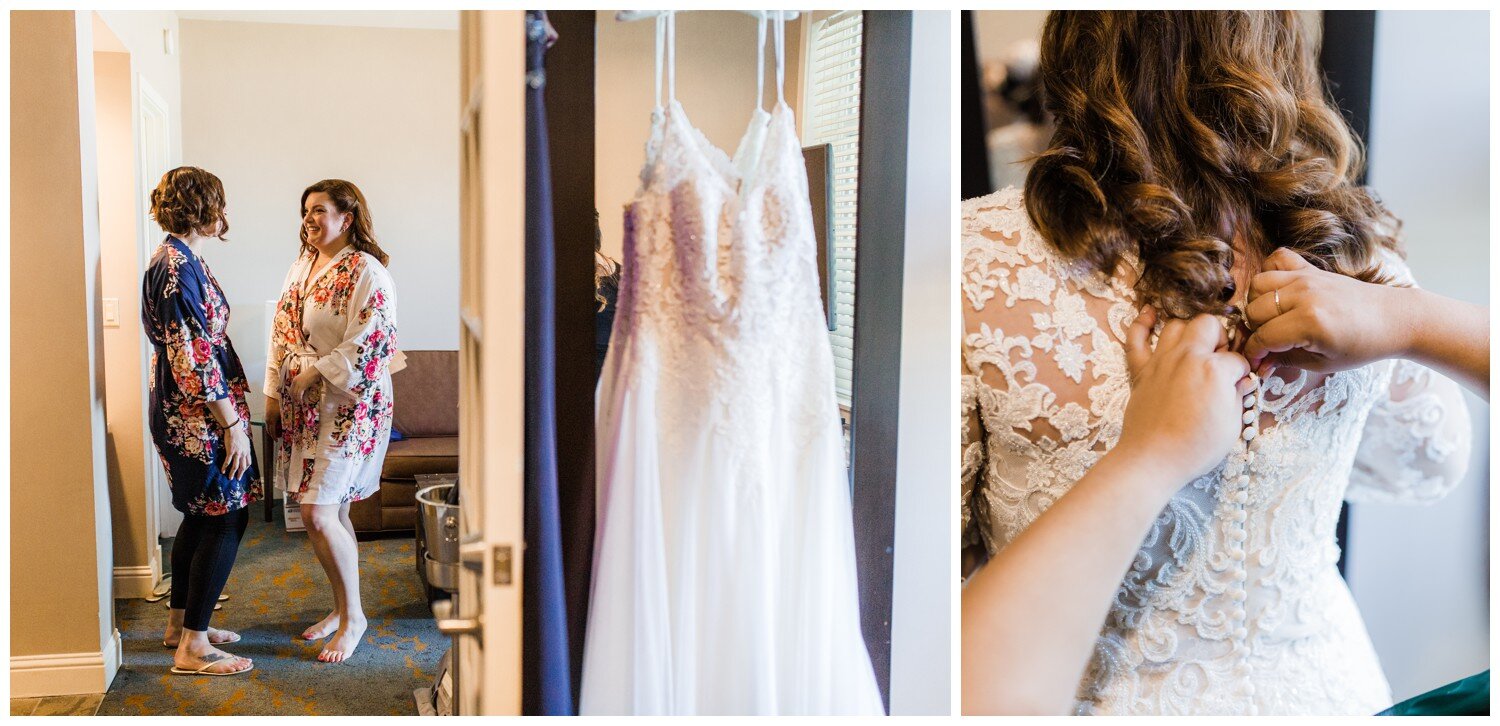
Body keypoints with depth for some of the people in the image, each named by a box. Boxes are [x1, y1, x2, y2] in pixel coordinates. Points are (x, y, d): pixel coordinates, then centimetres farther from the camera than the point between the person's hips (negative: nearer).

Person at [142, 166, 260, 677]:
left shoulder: (178, 258, 13)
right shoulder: (178, 266, -20)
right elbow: (193, 357, -24)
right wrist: (232, 425, -21)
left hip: (184, 413, 11)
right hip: (199, 416, -11)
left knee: (201, 515, 19)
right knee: (227, 518, -5)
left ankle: (181, 622, 30)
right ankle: (193, 647, 1)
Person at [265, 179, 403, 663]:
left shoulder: (367, 272, -13)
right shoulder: (302, 267, 13)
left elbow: (369, 345, -20)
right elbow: (282, 333, 17)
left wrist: (315, 373, -16)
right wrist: (273, 393, 13)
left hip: (347, 407, -8)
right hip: (303, 406, 8)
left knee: (318, 514, -11)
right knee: (330, 512, 13)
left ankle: (353, 615, 6)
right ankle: (342, 609, 26)